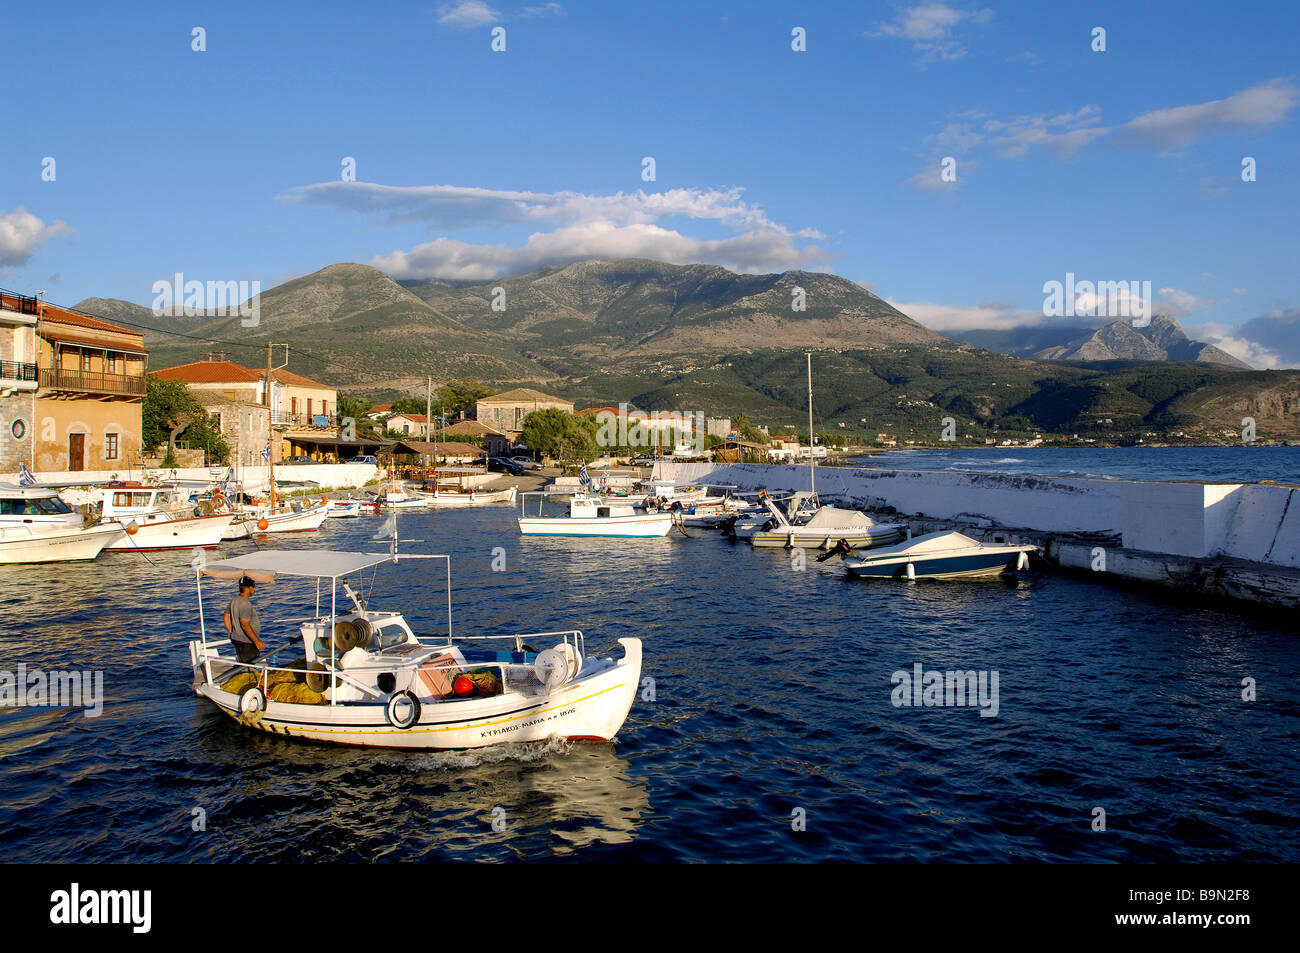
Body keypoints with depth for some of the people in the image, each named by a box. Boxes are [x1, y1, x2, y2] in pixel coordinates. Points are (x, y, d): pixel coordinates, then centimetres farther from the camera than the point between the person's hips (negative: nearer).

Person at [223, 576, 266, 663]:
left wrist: (231, 633, 25)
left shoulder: (234, 600, 9)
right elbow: (245, 625, -27)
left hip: (237, 639, 10)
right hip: (247, 643, -10)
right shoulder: (245, 603, -21)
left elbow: (226, 617, 18)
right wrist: (257, 641, -25)